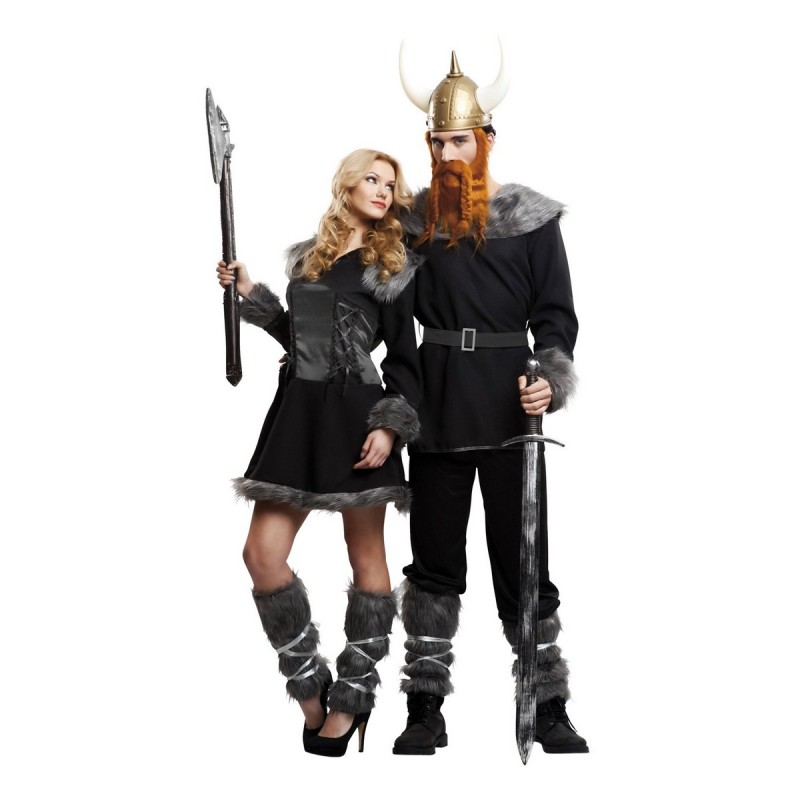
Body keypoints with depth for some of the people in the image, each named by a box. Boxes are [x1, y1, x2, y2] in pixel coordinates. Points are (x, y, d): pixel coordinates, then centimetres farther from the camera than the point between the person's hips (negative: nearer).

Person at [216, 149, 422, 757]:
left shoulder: (392, 265, 4)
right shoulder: (306, 256, 16)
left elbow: (405, 357, 1)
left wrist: (390, 425, -12)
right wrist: (249, 292, 14)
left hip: (357, 413, -4)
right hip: (298, 410, 4)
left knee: (365, 556, 3)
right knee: (262, 554, -4)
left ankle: (353, 696, 17)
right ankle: (310, 683, 13)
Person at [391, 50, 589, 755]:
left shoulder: (532, 217, 0)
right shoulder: (418, 217, 9)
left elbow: (555, 315, 0)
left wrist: (551, 379, -16)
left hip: (509, 407, -3)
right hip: (436, 407, 3)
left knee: (523, 558, 1)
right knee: (434, 559, 7)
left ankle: (549, 708, 14)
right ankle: (425, 710, 16)